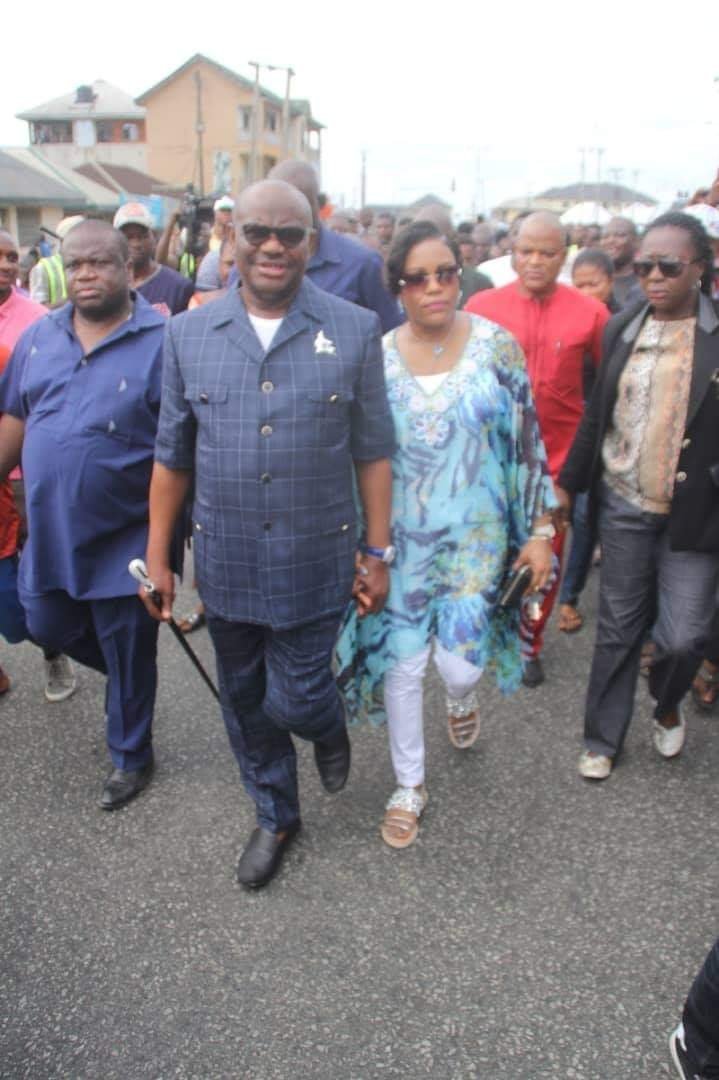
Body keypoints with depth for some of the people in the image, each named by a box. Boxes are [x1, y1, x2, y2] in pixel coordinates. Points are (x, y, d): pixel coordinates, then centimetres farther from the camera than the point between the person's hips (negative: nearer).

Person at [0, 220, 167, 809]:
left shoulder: (162, 341, -13)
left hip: (125, 540, -5)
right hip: (49, 533, 6)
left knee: (128, 656, 11)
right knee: (49, 629, 22)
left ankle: (130, 757, 35)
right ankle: (129, 672, 49)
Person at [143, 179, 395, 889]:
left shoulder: (353, 331, -6)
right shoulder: (188, 333, -2)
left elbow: (372, 451, -2)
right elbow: (173, 455, 3)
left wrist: (377, 552, -2)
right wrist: (156, 555, 3)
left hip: (314, 564, -2)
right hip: (225, 564, 3)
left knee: (294, 700, 4)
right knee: (244, 704, 17)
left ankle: (329, 726, 42)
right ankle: (274, 816, 42)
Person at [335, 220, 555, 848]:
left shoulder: (497, 346, -5)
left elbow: (527, 443, -1)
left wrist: (539, 531, -2)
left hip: (475, 536, -1)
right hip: (399, 539, 1)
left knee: (459, 661, -2)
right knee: (400, 663, 6)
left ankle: (461, 697, 40)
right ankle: (410, 785, 30)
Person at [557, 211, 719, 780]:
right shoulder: (622, 328, 4)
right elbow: (596, 415, 10)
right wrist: (568, 482, 10)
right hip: (624, 507, 3)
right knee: (619, 629, 12)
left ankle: (667, 707, 33)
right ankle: (602, 739, 29)